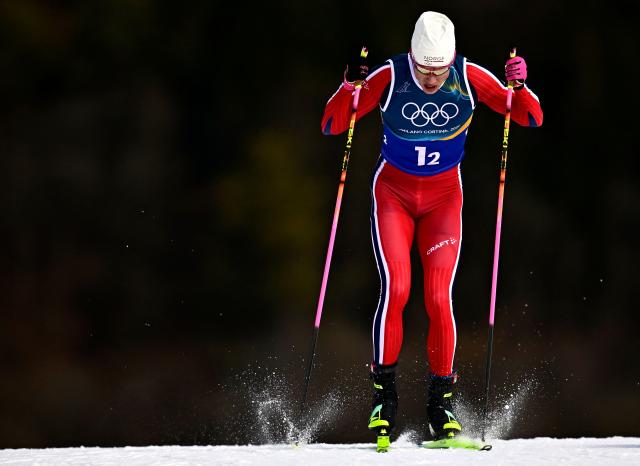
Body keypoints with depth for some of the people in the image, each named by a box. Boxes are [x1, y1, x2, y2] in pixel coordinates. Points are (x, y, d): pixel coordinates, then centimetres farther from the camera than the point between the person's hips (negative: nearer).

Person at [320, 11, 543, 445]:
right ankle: (383, 391, -1)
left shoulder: (469, 78, -15)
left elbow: (531, 118, -10)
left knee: (439, 297, -10)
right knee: (396, 289, -17)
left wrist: (519, 88, -31)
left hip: (444, 197, 1)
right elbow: (332, 125, -15)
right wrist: (349, 89, -34)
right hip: (393, 193, -1)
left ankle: (442, 399, 5)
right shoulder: (389, 77, -18)